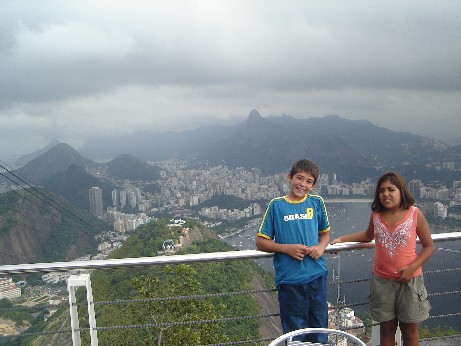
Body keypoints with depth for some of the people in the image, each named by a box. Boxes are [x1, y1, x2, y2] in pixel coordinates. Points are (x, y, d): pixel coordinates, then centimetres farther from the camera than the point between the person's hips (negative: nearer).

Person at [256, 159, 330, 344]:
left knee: (320, 334, 14)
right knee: (295, 336, 9)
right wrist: (287, 248, -14)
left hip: (317, 275, 3)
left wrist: (321, 247, -6)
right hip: (289, 280, -2)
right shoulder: (276, 205, -2)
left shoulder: (316, 202, 5)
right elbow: (260, 241, 0)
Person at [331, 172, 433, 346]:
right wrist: (342, 239, 13)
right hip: (382, 280, 3)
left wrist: (412, 268, -16)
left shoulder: (414, 214, -10)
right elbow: (368, 235, 20)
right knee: (386, 328, 14)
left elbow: (429, 246, -4)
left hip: (409, 279, -2)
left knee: (410, 330, 12)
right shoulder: (376, 215, -1)